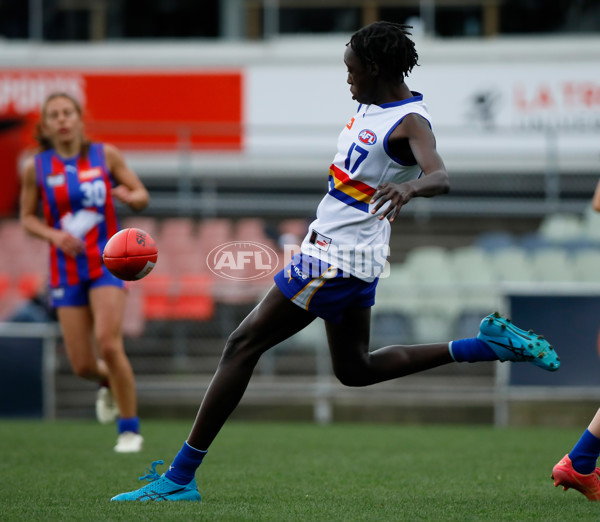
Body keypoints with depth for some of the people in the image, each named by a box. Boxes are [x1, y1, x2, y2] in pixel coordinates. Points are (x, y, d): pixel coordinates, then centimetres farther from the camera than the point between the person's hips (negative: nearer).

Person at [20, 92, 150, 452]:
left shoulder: (106, 155, -1)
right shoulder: (35, 168, -1)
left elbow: (142, 196, 7)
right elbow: (28, 217, 9)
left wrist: (129, 195, -17)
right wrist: (54, 235, -12)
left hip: (107, 263, -2)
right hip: (67, 269, 2)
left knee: (108, 342, -21)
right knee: (83, 365, -1)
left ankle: (130, 429, -7)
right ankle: (108, 383, 38)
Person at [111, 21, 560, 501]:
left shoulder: (411, 123, -19)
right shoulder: (372, 106, 8)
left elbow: (440, 178, -38)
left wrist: (410, 187, -58)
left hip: (333, 261, -10)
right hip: (355, 259, 10)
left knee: (243, 346, -7)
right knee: (355, 369, 22)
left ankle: (180, 477, -5)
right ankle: (485, 344, 18)